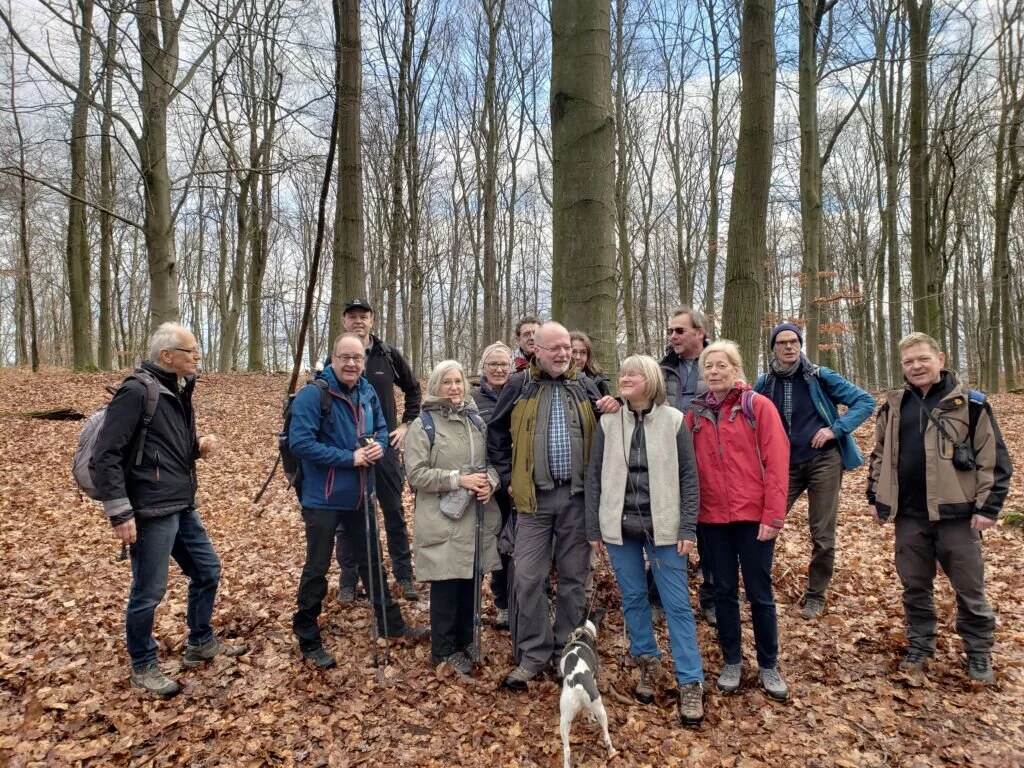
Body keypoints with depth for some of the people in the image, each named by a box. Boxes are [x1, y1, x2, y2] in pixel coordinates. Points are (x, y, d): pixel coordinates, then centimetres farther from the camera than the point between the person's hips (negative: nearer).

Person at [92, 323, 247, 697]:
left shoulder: (179, 390, 11)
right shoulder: (136, 392, -17)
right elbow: (105, 455, -19)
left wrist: (199, 445, 0)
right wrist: (120, 514, -20)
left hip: (183, 507, 9)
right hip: (151, 513, -9)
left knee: (208, 571, 18)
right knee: (148, 591, 4)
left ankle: (201, 643, 36)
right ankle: (143, 667, 24)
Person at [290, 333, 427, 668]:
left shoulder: (368, 393, 2)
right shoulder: (312, 394, -17)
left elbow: (381, 427, 16)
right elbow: (300, 442, -24)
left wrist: (379, 446, -8)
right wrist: (349, 457, -24)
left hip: (360, 495, 6)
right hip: (323, 498, -6)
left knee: (372, 561, 19)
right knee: (317, 569, 7)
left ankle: (391, 623, 35)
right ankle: (308, 641, 24)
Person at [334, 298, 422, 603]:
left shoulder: (389, 355, 1)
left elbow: (413, 389, 12)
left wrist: (407, 424, 4)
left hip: (385, 444, 1)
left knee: (395, 512, 8)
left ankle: (404, 575, 20)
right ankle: (348, 580, 21)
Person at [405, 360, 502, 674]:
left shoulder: (476, 421, 11)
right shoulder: (422, 425, -5)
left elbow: (491, 460, 16)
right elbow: (416, 474, -11)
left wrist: (490, 481, -7)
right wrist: (458, 479, -18)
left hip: (476, 518, 5)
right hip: (443, 519, -5)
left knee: (470, 581, 12)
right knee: (446, 585, 3)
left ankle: (465, 639, 32)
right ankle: (444, 650, 20)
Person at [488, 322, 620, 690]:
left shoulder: (584, 385, 7)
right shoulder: (519, 385, 1)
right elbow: (496, 435, 8)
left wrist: (610, 412, -8)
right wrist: (508, 478, 3)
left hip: (577, 495, 2)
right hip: (535, 496, -2)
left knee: (573, 577, 10)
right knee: (528, 577, 1)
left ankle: (567, 652, 26)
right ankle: (533, 655, 17)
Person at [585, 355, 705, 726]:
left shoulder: (674, 421, -5)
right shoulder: (608, 422, 0)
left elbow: (688, 477, -3)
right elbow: (594, 477, 3)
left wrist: (688, 528, -7)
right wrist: (594, 528, 2)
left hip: (663, 526, -2)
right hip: (620, 527, 2)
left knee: (677, 604, 2)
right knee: (633, 598, 13)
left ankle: (690, 682, 14)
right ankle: (646, 663, 32)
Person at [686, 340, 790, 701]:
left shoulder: (758, 406, -4)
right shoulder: (695, 414, 6)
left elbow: (777, 462, -8)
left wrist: (773, 515, -12)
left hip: (753, 515, -3)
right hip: (713, 517, 3)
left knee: (759, 592, 8)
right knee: (724, 591, 13)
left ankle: (768, 665, 25)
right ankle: (731, 661, 29)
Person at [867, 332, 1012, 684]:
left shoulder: (970, 404, -5)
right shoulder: (893, 406, 7)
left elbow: (994, 459, -4)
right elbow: (879, 454, 15)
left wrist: (988, 506, -8)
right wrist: (874, 497, 11)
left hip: (957, 513, -3)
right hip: (909, 515, 3)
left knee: (969, 588, 9)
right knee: (914, 585, 13)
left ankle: (979, 653, 27)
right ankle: (919, 645, 29)